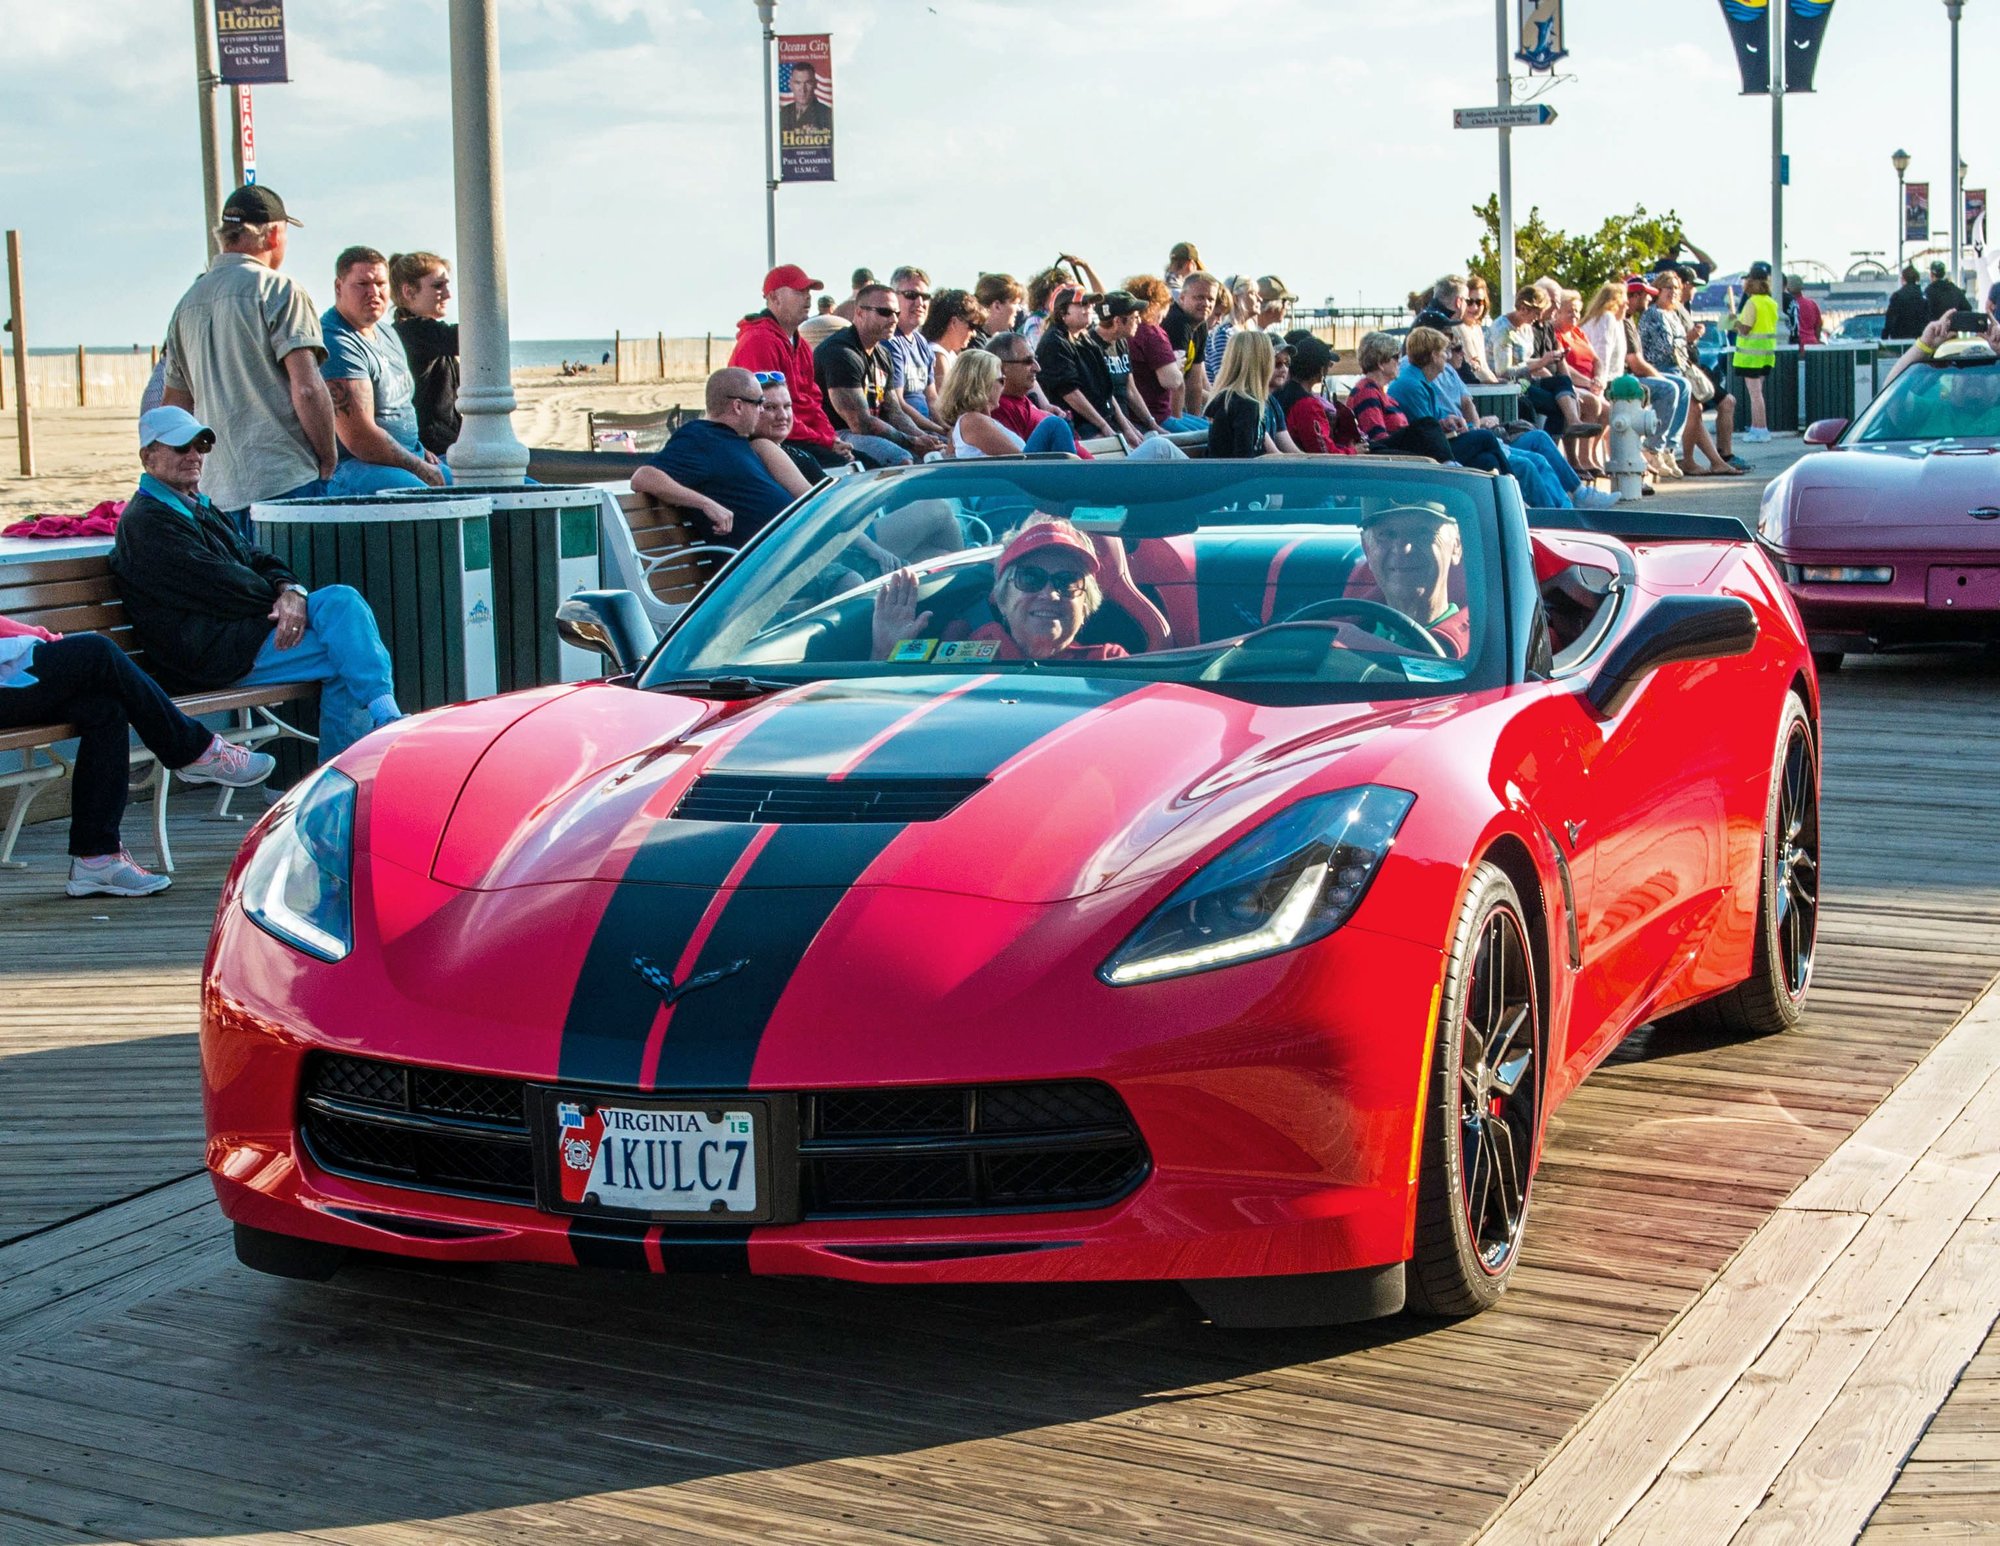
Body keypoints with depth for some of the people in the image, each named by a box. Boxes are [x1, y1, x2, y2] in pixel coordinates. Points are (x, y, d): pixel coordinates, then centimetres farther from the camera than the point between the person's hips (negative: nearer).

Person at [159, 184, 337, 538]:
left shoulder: (187, 303, 16)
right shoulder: (277, 290, -6)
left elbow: (173, 405, 20)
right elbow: (307, 389, -15)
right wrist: (328, 460, -4)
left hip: (219, 490, 7)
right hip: (286, 480, -7)